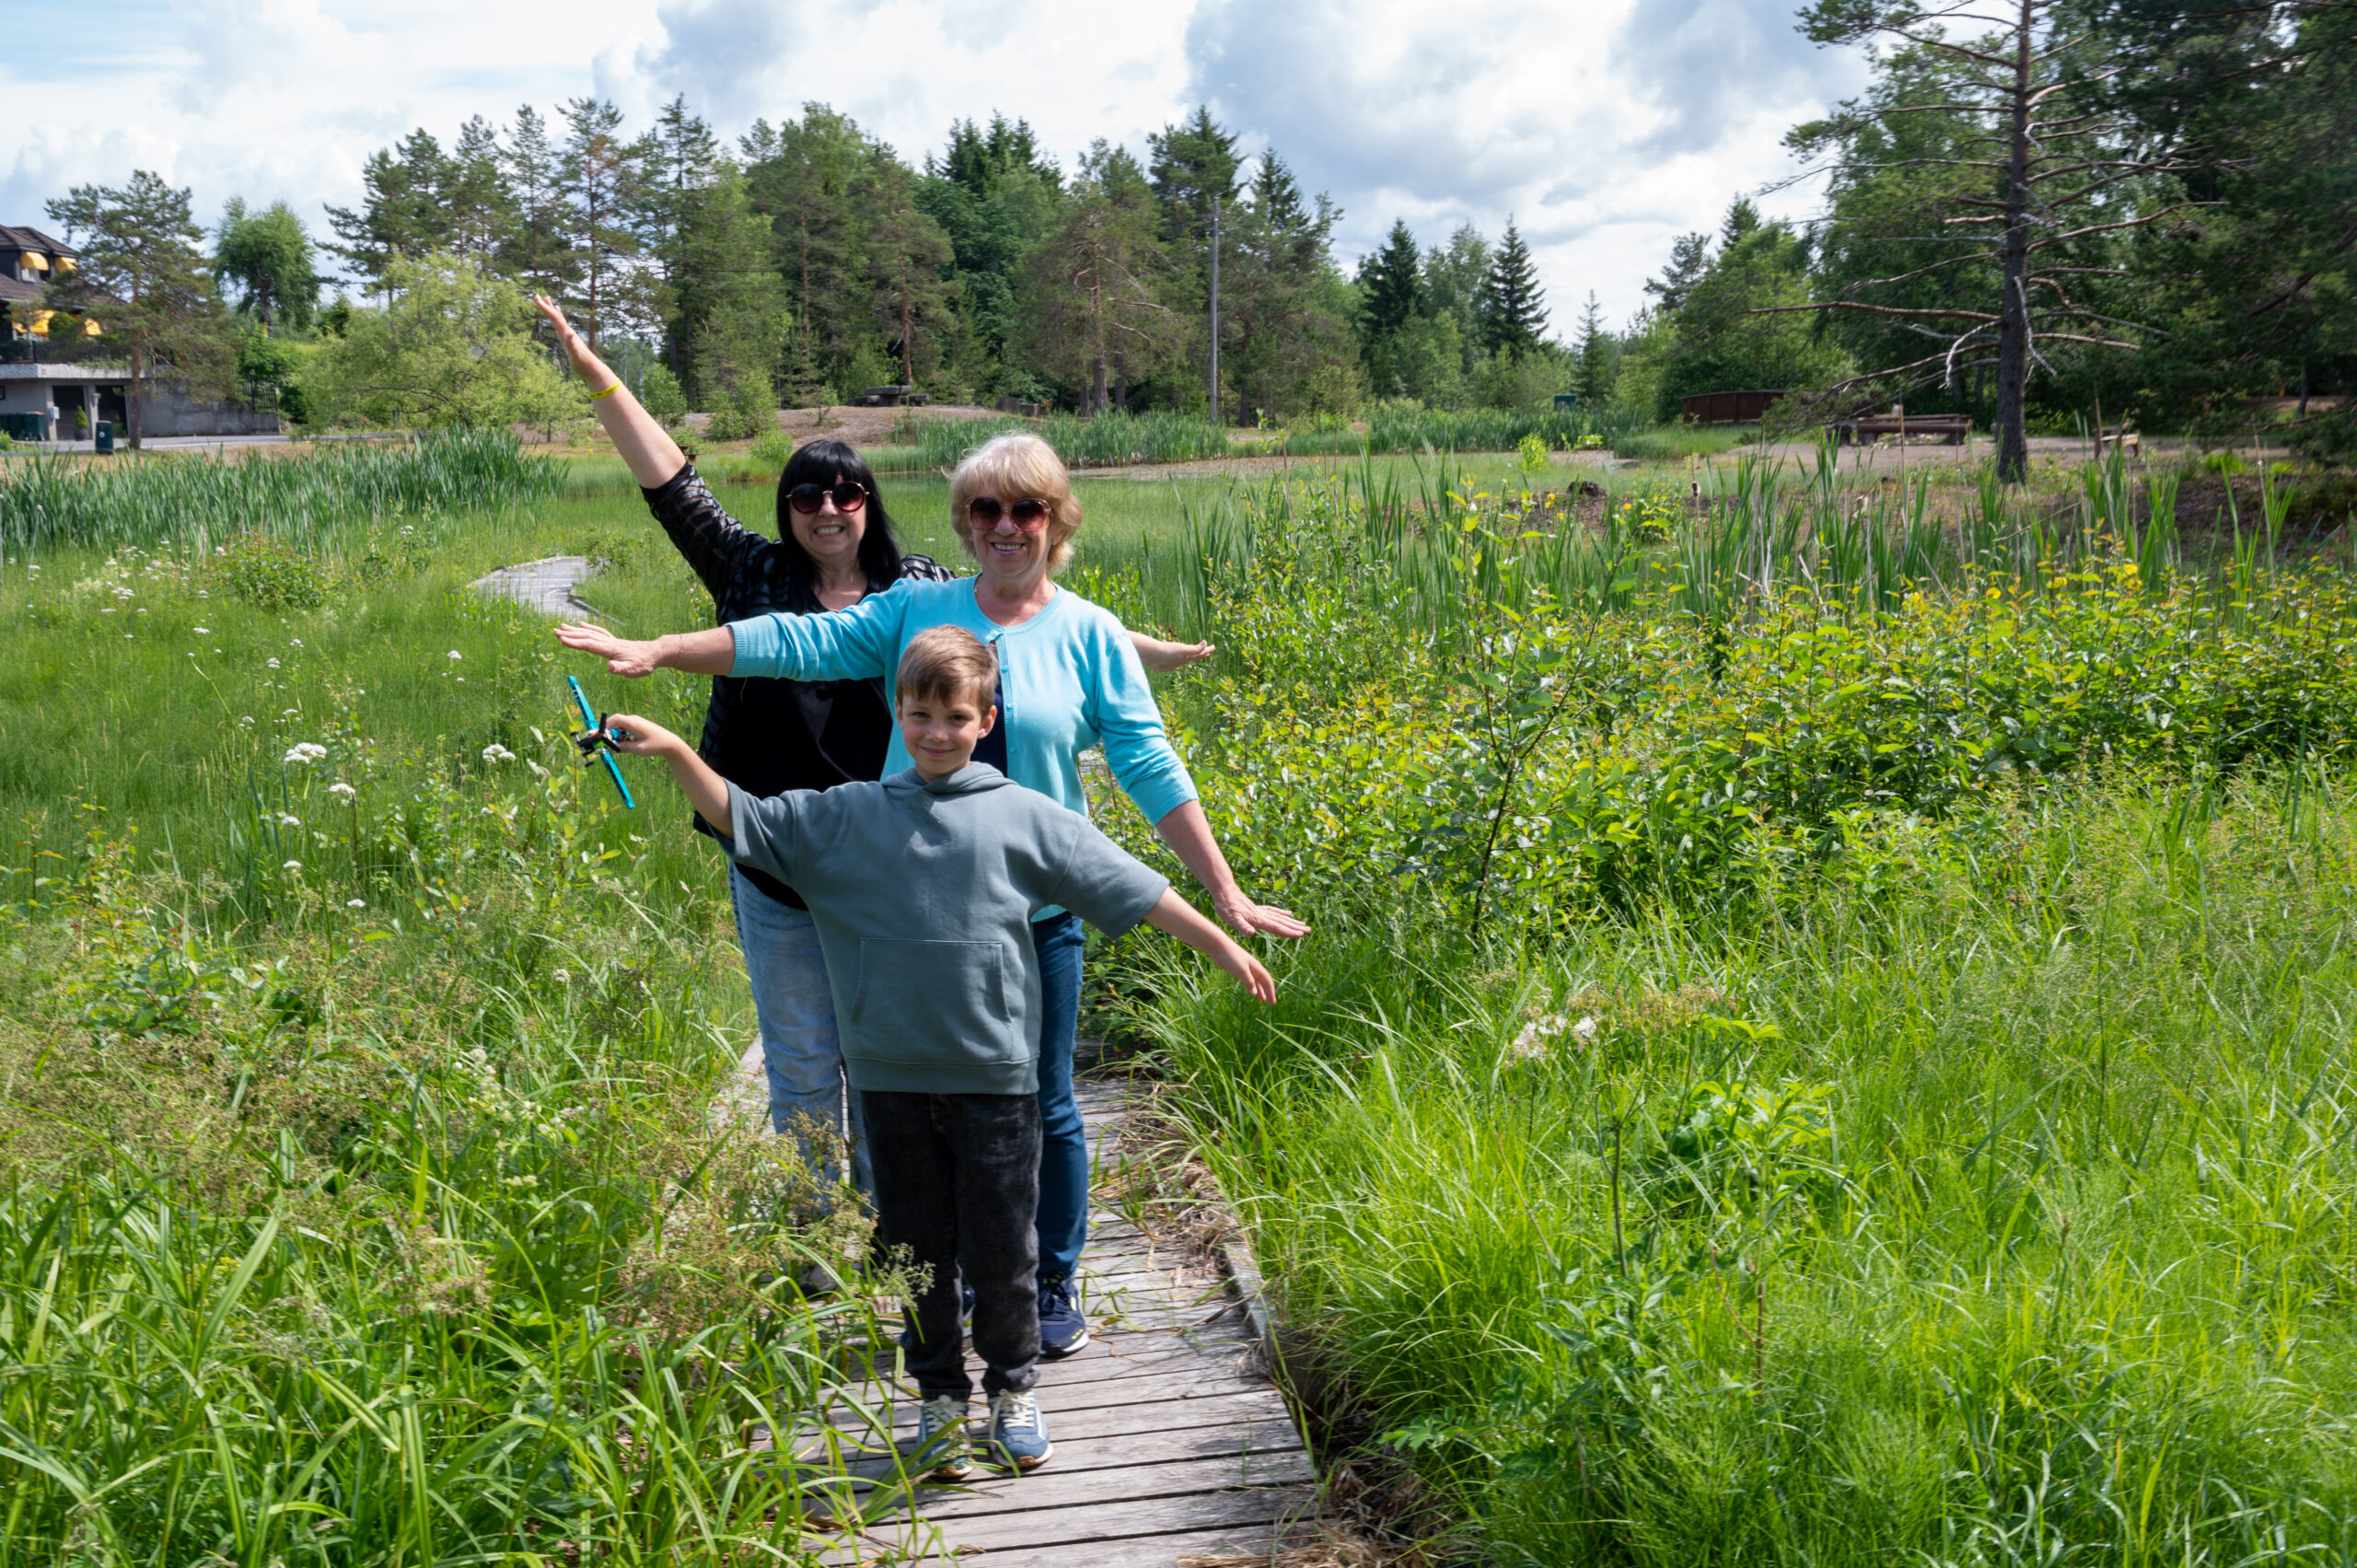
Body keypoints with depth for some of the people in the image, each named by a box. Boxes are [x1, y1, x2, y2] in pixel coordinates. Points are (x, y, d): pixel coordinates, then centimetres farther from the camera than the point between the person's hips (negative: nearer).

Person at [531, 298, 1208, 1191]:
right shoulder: (755, 577, 3)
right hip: (779, 878, 0)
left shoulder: (921, 590, 3)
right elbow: (672, 483, 1)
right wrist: (597, 375, -2)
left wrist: (1153, 652, 2)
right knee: (800, 1072, 10)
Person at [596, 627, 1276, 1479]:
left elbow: (1130, 888, 2)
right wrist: (675, 751, -8)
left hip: (995, 1073, -1)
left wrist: (1223, 946, 3)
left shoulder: (1025, 817, 0)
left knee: (1002, 1249, 7)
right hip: (892, 1077, 2)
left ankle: (1013, 1389, 28)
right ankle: (940, 1396, 28)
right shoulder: (845, 816, 4)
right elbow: (742, 819, 6)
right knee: (916, 1248, 11)